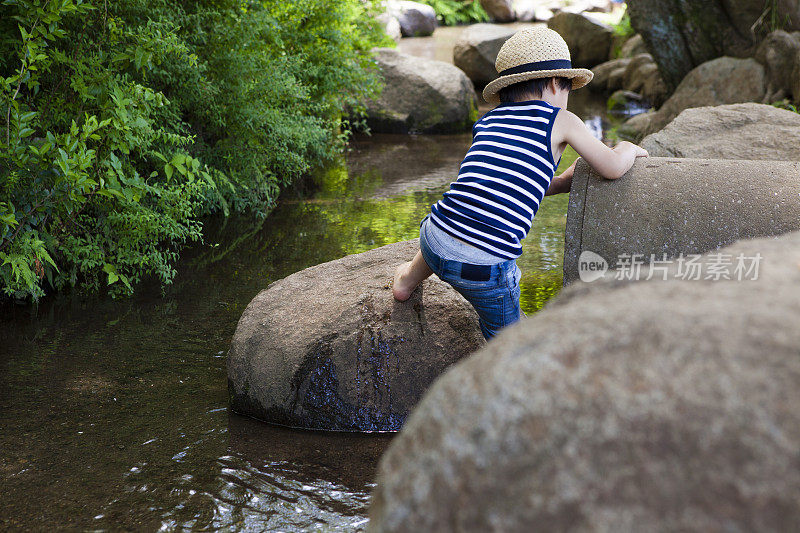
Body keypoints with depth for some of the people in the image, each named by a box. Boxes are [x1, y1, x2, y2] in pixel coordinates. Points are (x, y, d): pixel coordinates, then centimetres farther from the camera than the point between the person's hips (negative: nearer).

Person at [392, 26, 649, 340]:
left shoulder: (487, 122, 19)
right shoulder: (560, 121, 3)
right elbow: (613, 168, 2)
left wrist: (563, 182, 35)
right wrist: (628, 150, 24)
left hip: (434, 242, 6)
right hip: (485, 267, -6)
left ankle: (409, 279, 57)